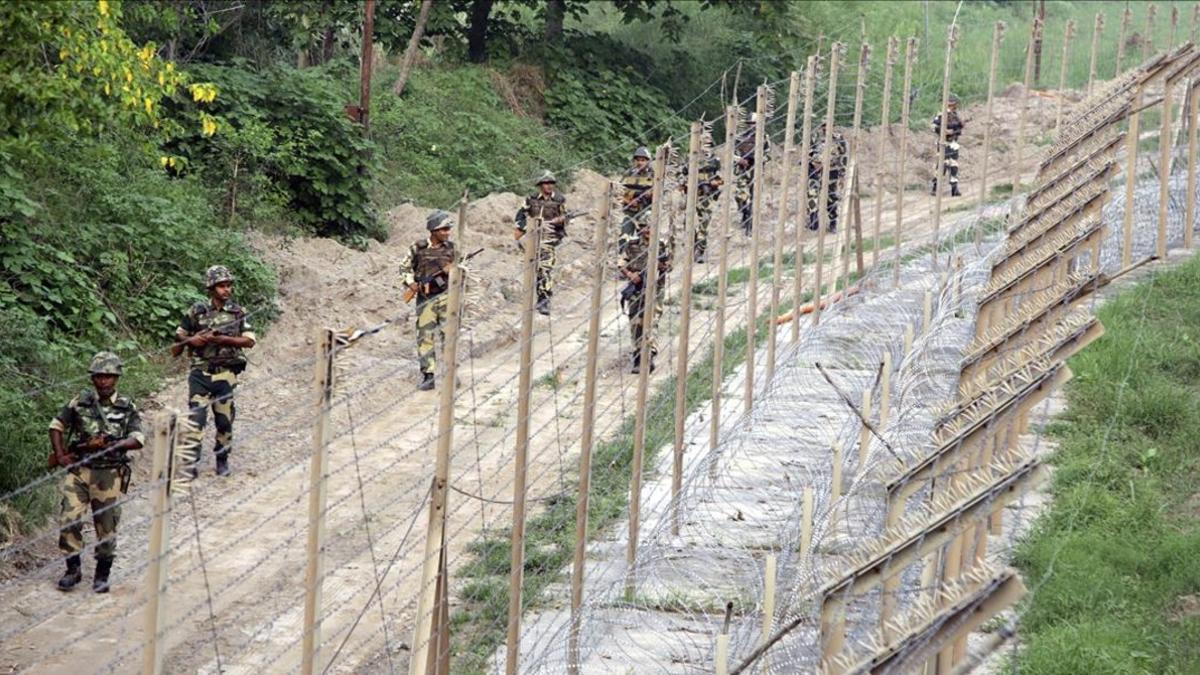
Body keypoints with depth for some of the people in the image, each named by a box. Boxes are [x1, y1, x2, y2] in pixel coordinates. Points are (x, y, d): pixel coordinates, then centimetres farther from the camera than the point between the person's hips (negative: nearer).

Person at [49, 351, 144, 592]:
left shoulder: (127, 407, 4)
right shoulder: (80, 402, 6)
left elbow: (138, 440, -5)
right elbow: (56, 425, 12)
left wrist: (109, 446, -17)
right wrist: (60, 455, -1)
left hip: (109, 475, 0)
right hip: (78, 470, 0)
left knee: (106, 527, 5)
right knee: (69, 520, -9)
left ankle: (102, 575, 20)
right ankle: (73, 569, 7)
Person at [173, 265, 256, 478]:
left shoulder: (238, 312, 5)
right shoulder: (197, 312, 4)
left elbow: (249, 340, -5)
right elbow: (179, 337, 12)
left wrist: (222, 339, -15)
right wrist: (191, 341, -10)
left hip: (226, 374, 2)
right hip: (201, 373, -1)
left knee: (225, 421, 9)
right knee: (196, 419, -11)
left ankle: (222, 459, 28)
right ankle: (189, 465, -11)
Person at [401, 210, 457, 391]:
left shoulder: (452, 248, 3)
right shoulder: (418, 248, 0)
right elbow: (405, 267, 10)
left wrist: (452, 270, -12)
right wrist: (410, 282, -6)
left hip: (446, 295, 0)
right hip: (425, 298, 0)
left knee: (448, 334, -4)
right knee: (425, 336, 2)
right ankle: (428, 375, 8)